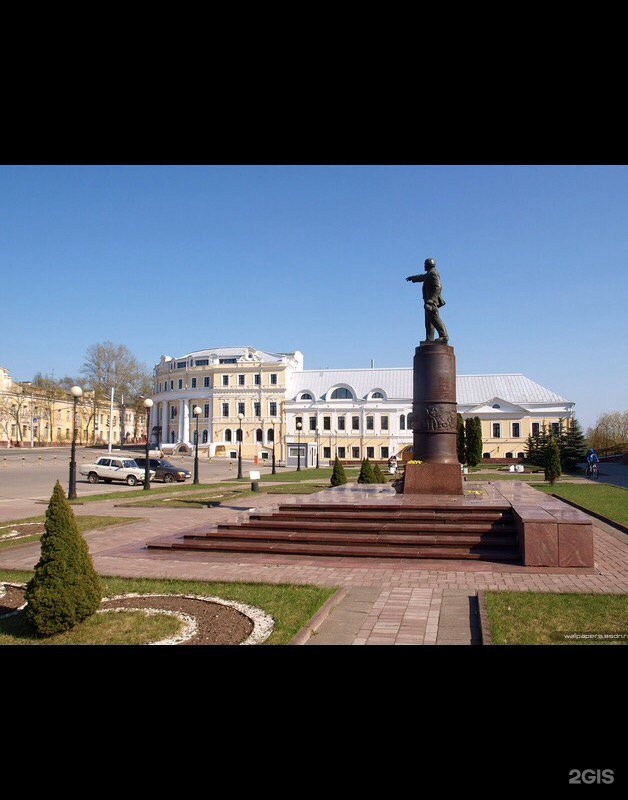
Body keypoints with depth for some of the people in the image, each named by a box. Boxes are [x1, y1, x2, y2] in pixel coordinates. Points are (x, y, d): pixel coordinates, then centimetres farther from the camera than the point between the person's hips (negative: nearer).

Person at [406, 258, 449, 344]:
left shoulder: (433, 273, -10)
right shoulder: (429, 274, 21)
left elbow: (438, 287, -21)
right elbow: (422, 277, 43)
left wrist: (431, 299, -30)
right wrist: (412, 278, 59)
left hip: (432, 301, -10)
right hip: (429, 301, 10)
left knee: (434, 318, -17)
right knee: (429, 321, 6)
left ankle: (444, 336, -19)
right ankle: (429, 339, 3)